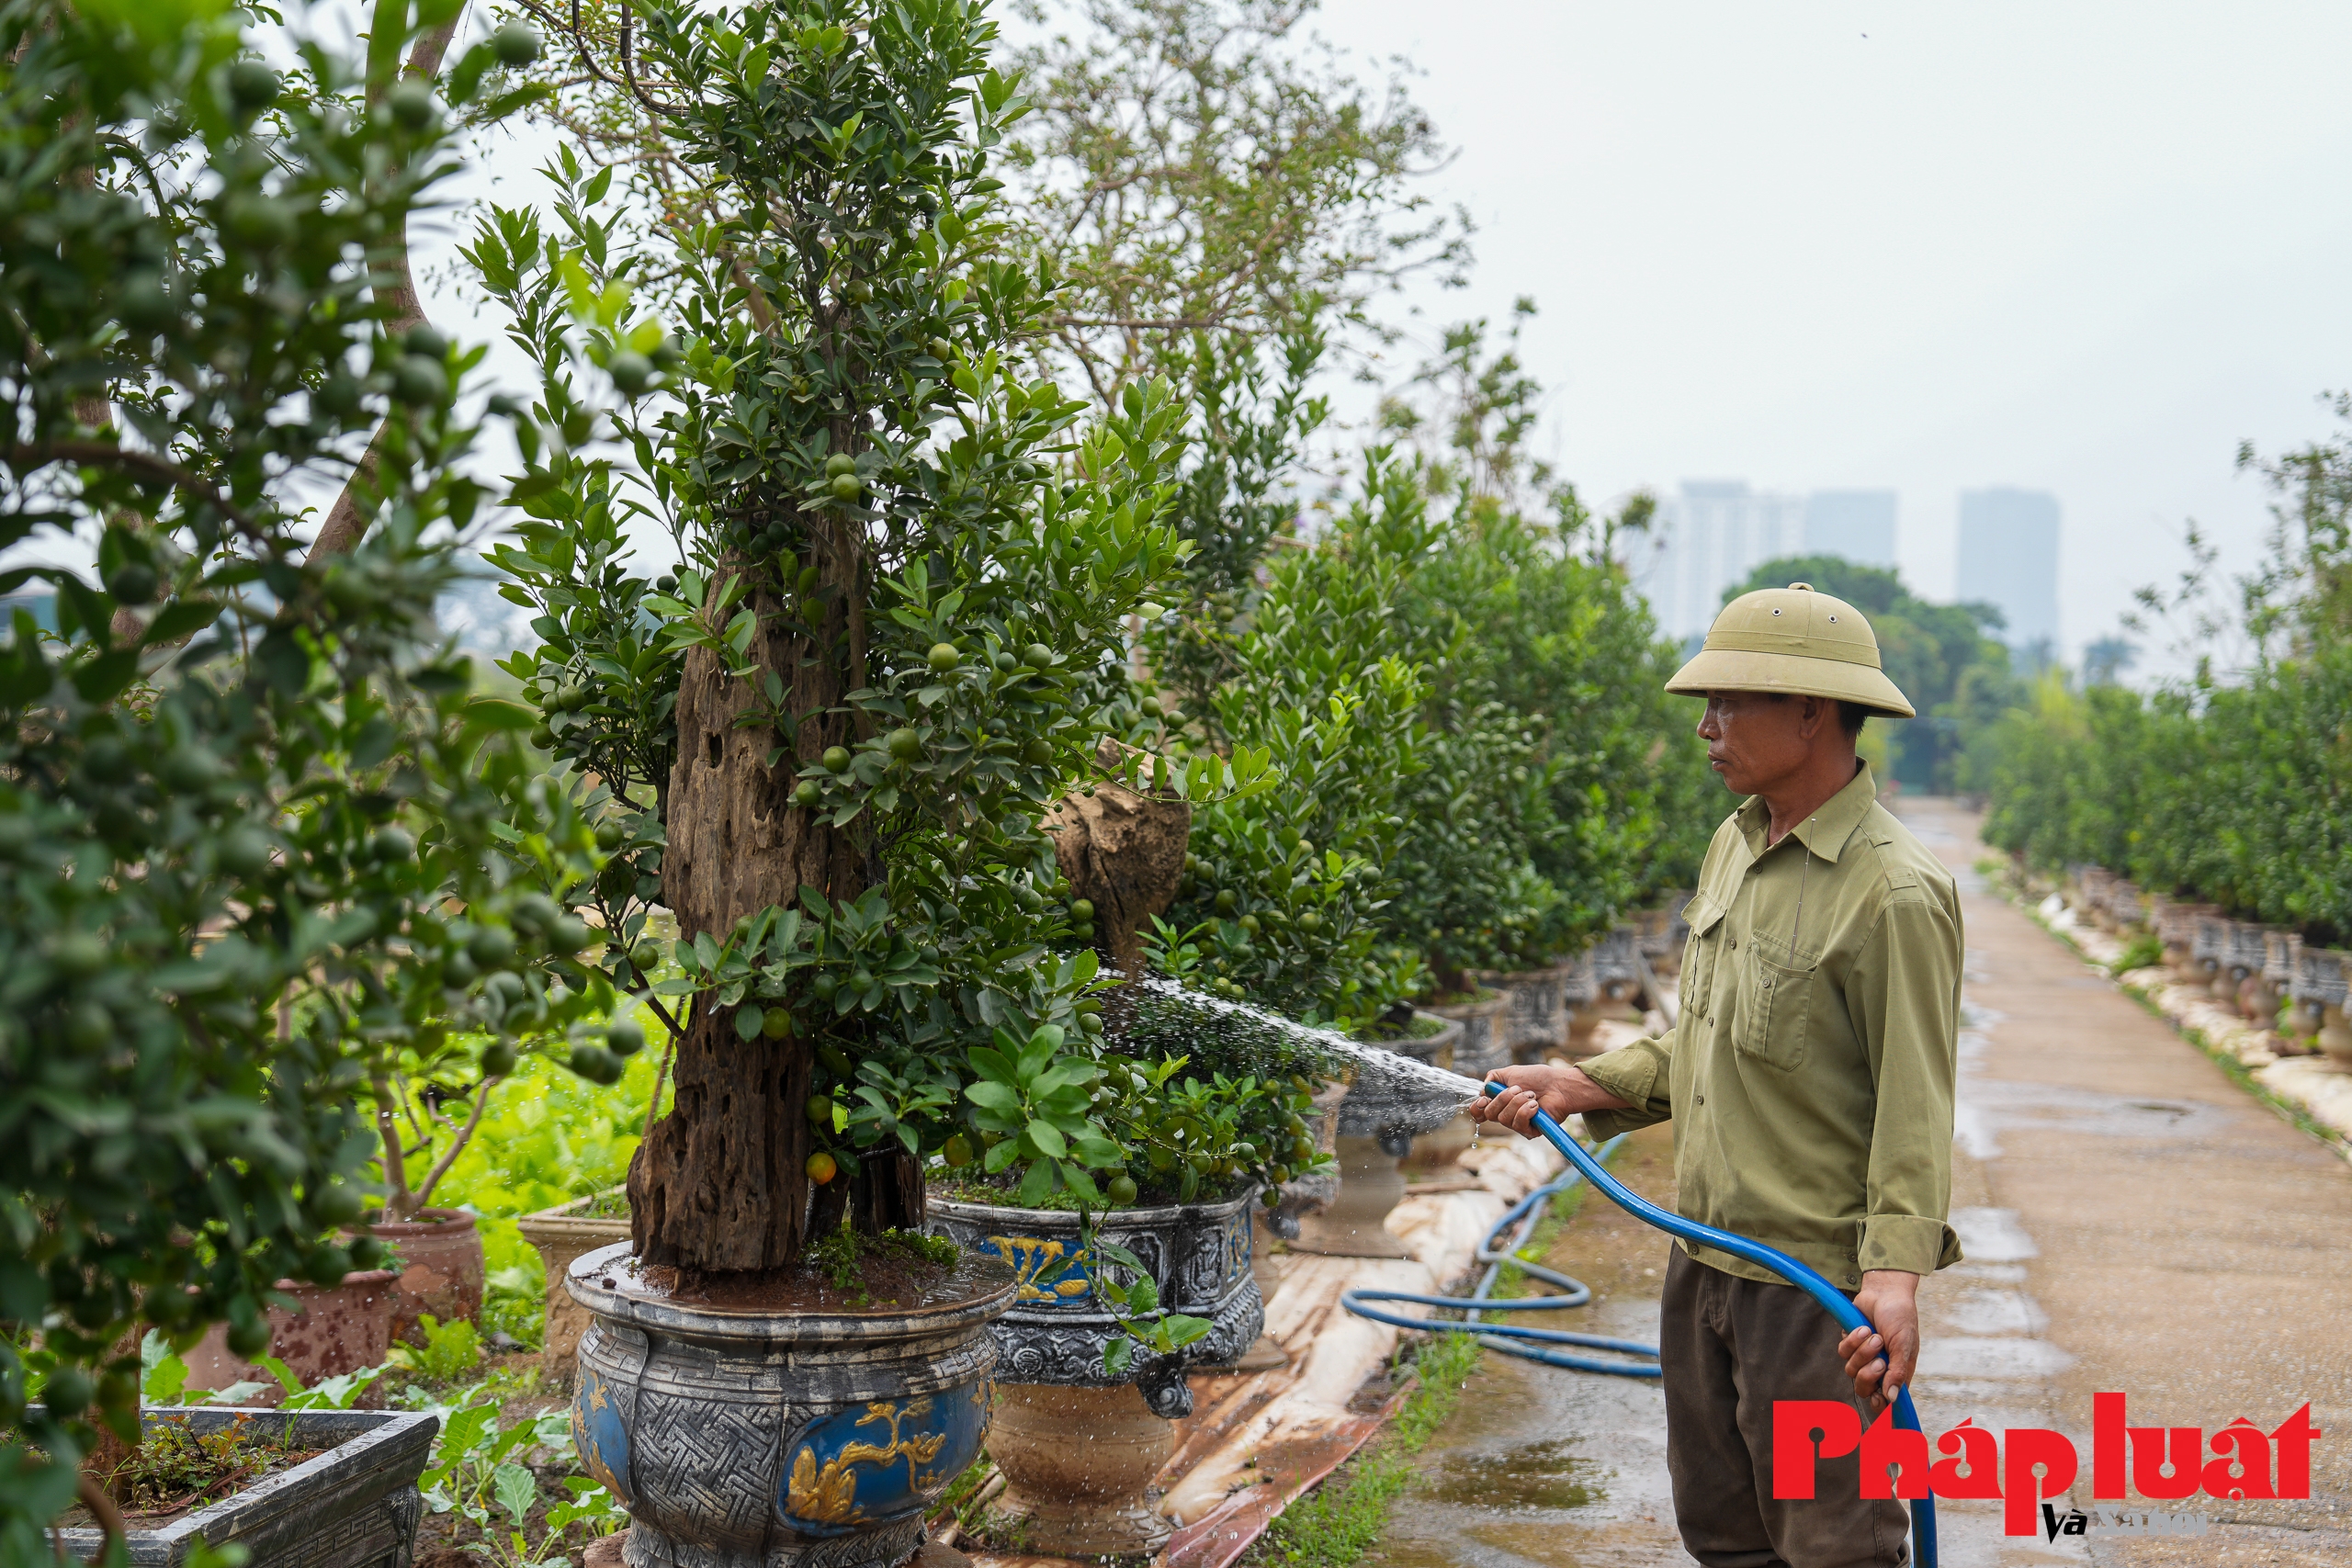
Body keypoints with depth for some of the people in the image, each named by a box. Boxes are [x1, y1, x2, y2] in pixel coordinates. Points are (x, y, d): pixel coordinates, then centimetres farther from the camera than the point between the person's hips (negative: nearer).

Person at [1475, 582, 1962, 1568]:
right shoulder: (1735, 846, 10)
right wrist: (1578, 1086, 10)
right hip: (1703, 1260, 9)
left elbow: (1916, 1106, -19)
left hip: (1817, 1284, -8)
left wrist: (1897, 1273, -29)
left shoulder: (1896, 892, -17)